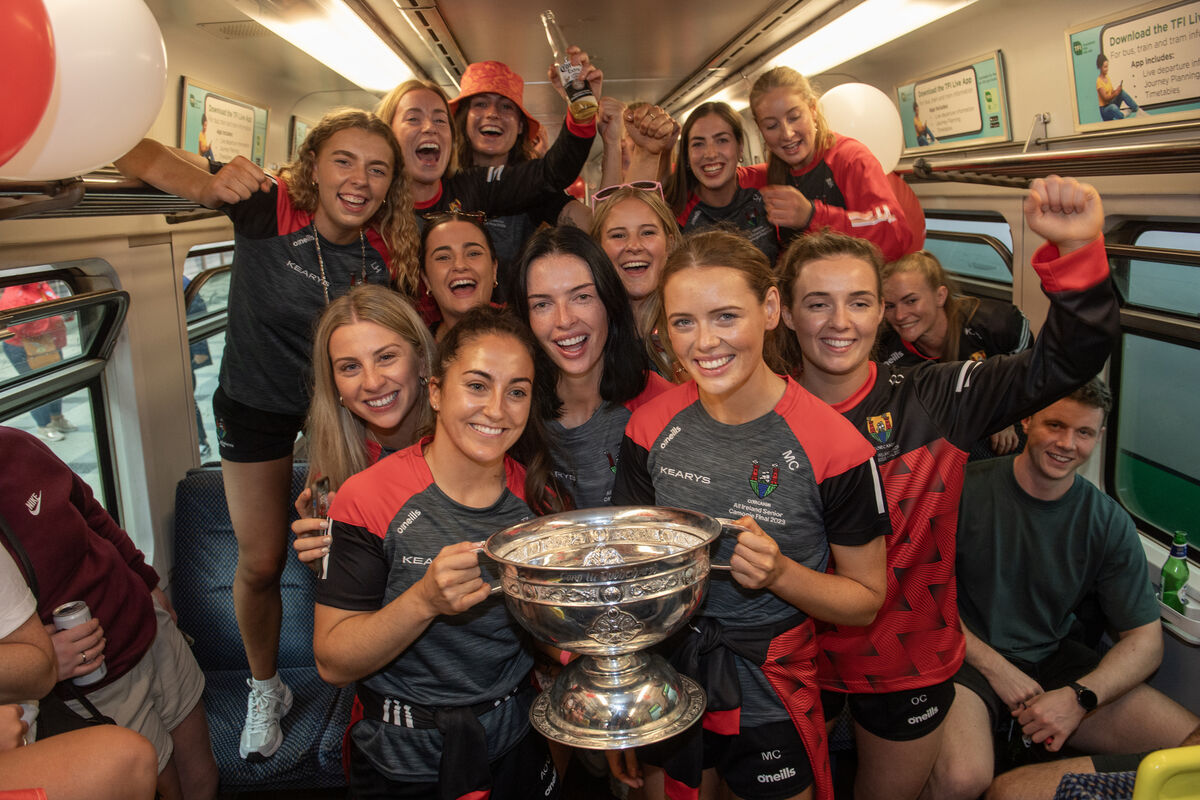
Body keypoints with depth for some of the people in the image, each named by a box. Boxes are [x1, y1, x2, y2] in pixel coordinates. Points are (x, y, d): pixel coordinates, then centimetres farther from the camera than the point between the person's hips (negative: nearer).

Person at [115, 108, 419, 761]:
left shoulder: (387, 254, -17)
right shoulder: (267, 210, -25)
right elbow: (135, 156, -33)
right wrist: (213, 187, -51)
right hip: (256, 408, -1)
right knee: (260, 564, 11)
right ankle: (265, 689, 38)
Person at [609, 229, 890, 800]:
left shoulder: (833, 447, -19)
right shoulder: (651, 427, -9)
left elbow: (866, 600, -8)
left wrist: (780, 572, -27)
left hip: (770, 704, -2)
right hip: (663, 688, 3)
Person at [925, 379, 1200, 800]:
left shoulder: (1110, 523, 1)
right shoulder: (967, 489, -10)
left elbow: (1146, 639, 2)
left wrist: (1079, 697, -15)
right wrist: (995, 668, -15)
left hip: (1055, 660, 5)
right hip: (970, 657, -4)